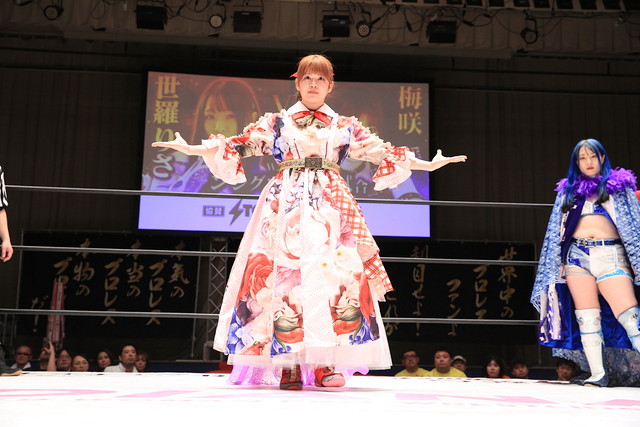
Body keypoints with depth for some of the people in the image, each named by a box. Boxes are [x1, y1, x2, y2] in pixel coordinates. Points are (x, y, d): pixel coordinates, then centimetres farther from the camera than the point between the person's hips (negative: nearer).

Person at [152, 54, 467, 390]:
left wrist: (428, 164, 12)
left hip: (330, 204, 1)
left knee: (335, 271, -13)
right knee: (285, 272, -11)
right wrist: (192, 149, 1)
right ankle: (289, 364, -8)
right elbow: (242, 145, 10)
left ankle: (324, 362, -9)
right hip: (286, 204, -1)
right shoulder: (276, 122, 15)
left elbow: (380, 151, 17)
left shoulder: (345, 127, 17)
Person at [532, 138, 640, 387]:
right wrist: (559, 262, 13)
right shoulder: (568, 191, 19)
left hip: (610, 255, -2)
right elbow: (556, 232, 20)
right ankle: (598, 374, 0)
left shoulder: (618, 186, 12)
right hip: (577, 256, 3)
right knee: (587, 317, -2)